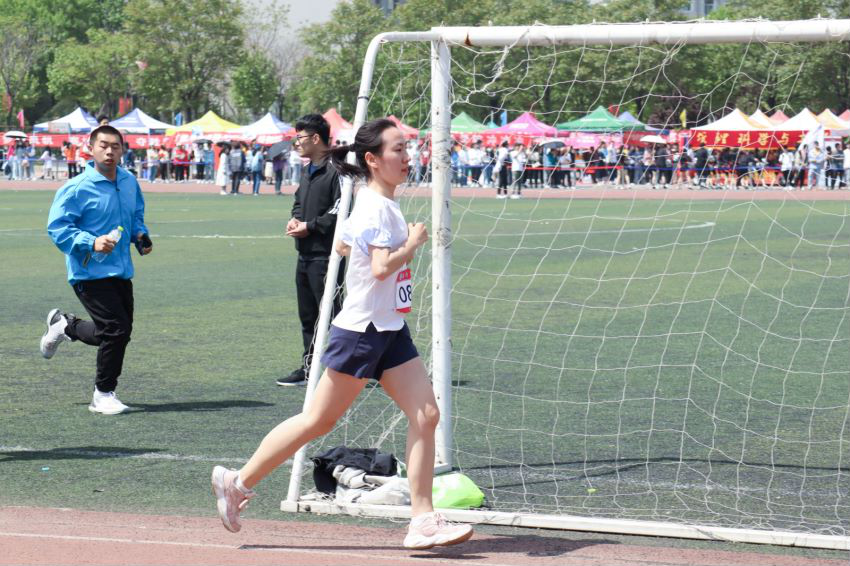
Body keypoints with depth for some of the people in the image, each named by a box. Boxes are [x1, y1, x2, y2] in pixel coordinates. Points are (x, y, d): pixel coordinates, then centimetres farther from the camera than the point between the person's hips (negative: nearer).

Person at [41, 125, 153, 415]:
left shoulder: (130, 182, 8)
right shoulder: (76, 189, -14)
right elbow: (57, 228, -16)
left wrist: (140, 235, 4)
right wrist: (92, 243, -28)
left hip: (121, 272, 7)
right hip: (90, 273, -7)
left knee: (118, 333, 14)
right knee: (117, 330, -15)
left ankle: (64, 325, 40)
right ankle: (103, 394, 2)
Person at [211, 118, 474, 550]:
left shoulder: (382, 205, 13)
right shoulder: (375, 207, -16)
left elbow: (343, 246, 25)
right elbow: (382, 267, -27)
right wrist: (413, 243, -12)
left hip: (390, 330, 9)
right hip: (360, 331, -9)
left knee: (426, 414, -3)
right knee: (319, 420, 0)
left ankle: (423, 521, -3)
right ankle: (238, 482, 15)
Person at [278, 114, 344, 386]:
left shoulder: (334, 170, -15)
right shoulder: (308, 171, 17)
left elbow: (339, 212, -20)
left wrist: (309, 226, -14)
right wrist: (295, 219, 7)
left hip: (326, 254, -10)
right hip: (305, 254, 10)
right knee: (307, 314, 15)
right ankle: (309, 367, 24)